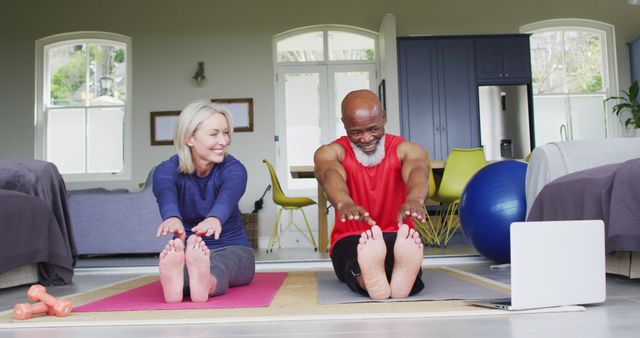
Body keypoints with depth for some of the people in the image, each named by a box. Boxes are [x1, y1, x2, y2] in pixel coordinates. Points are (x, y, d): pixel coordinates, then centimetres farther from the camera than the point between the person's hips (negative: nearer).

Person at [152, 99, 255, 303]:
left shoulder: (233, 169, -13)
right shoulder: (168, 170, -11)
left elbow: (227, 196, -37)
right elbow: (166, 195, -36)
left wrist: (215, 218, -62)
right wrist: (173, 218, -61)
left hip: (232, 250, -1)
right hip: (187, 250, 1)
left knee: (215, 266, -37)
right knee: (178, 259, -36)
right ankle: (175, 275, -69)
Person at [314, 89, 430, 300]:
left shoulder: (407, 150, 1)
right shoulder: (330, 153, 0)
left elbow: (417, 172, -23)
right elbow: (331, 176, -25)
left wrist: (414, 200, -50)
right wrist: (344, 203, -51)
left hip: (397, 238, 1)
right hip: (350, 241, 0)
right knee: (358, 254, -39)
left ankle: (402, 276, -67)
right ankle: (368, 278, -68)